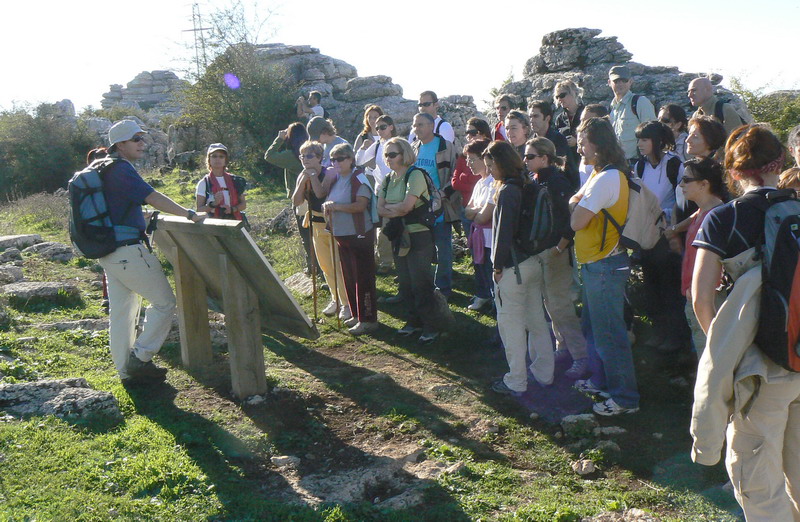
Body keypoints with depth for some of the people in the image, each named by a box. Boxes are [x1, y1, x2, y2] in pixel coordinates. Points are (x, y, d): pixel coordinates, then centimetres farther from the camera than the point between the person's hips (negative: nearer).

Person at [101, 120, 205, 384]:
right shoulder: (121, 169, -13)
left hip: (109, 251, 10)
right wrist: (190, 214, -25)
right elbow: (151, 197, -23)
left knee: (120, 310, 13)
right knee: (164, 301, -2)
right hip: (128, 250, -10)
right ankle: (140, 358, 0)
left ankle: (126, 369, 20)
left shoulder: (103, 170, 18)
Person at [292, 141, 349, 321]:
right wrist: (303, 181, -14)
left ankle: (346, 304, 1)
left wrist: (313, 175, -24)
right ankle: (336, 299, 29)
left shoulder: (328, 174, -15)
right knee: (325, 265, 15)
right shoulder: (302, 176, 5)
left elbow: (321, 193, -32)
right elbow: (296, 201, -6)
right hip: (316, 224, 8)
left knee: (338, 264, -7)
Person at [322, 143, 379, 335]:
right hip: (342, 235, 9)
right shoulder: (335, 179, 11)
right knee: (349, 278, 15)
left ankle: (368, 319, 2)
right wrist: (327, 206, -1)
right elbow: (329, 202, 20)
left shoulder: (359, 179, -13)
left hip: (360, 235, -8)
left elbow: (361, 205, -26)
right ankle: (356, 314, 28)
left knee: (363, 278, -4)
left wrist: (337, 206, -28)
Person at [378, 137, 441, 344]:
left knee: (421, 282, -4)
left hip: (418, 236, -8)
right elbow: (380, 208, 3)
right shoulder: (389, 179, 11)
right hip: (398, 236, 8)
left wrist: (389, 207, -5)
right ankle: (414, 321, 26)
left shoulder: (415, 175, -13)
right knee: (405, 282, 13)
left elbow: (405, 206, -22)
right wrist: (398, 211, -13)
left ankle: (431, 327, 6)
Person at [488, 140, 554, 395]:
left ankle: (516, 382, 10)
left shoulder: (507, 191, -18)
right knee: (536, 320, 16)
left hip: (513, 268, -9)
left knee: (511, 323, 1)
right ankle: (544, 374, 27)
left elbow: (503, 232, -19)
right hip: (534, 262, 9)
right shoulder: (527, 186, 8)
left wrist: (498, 266, -10)